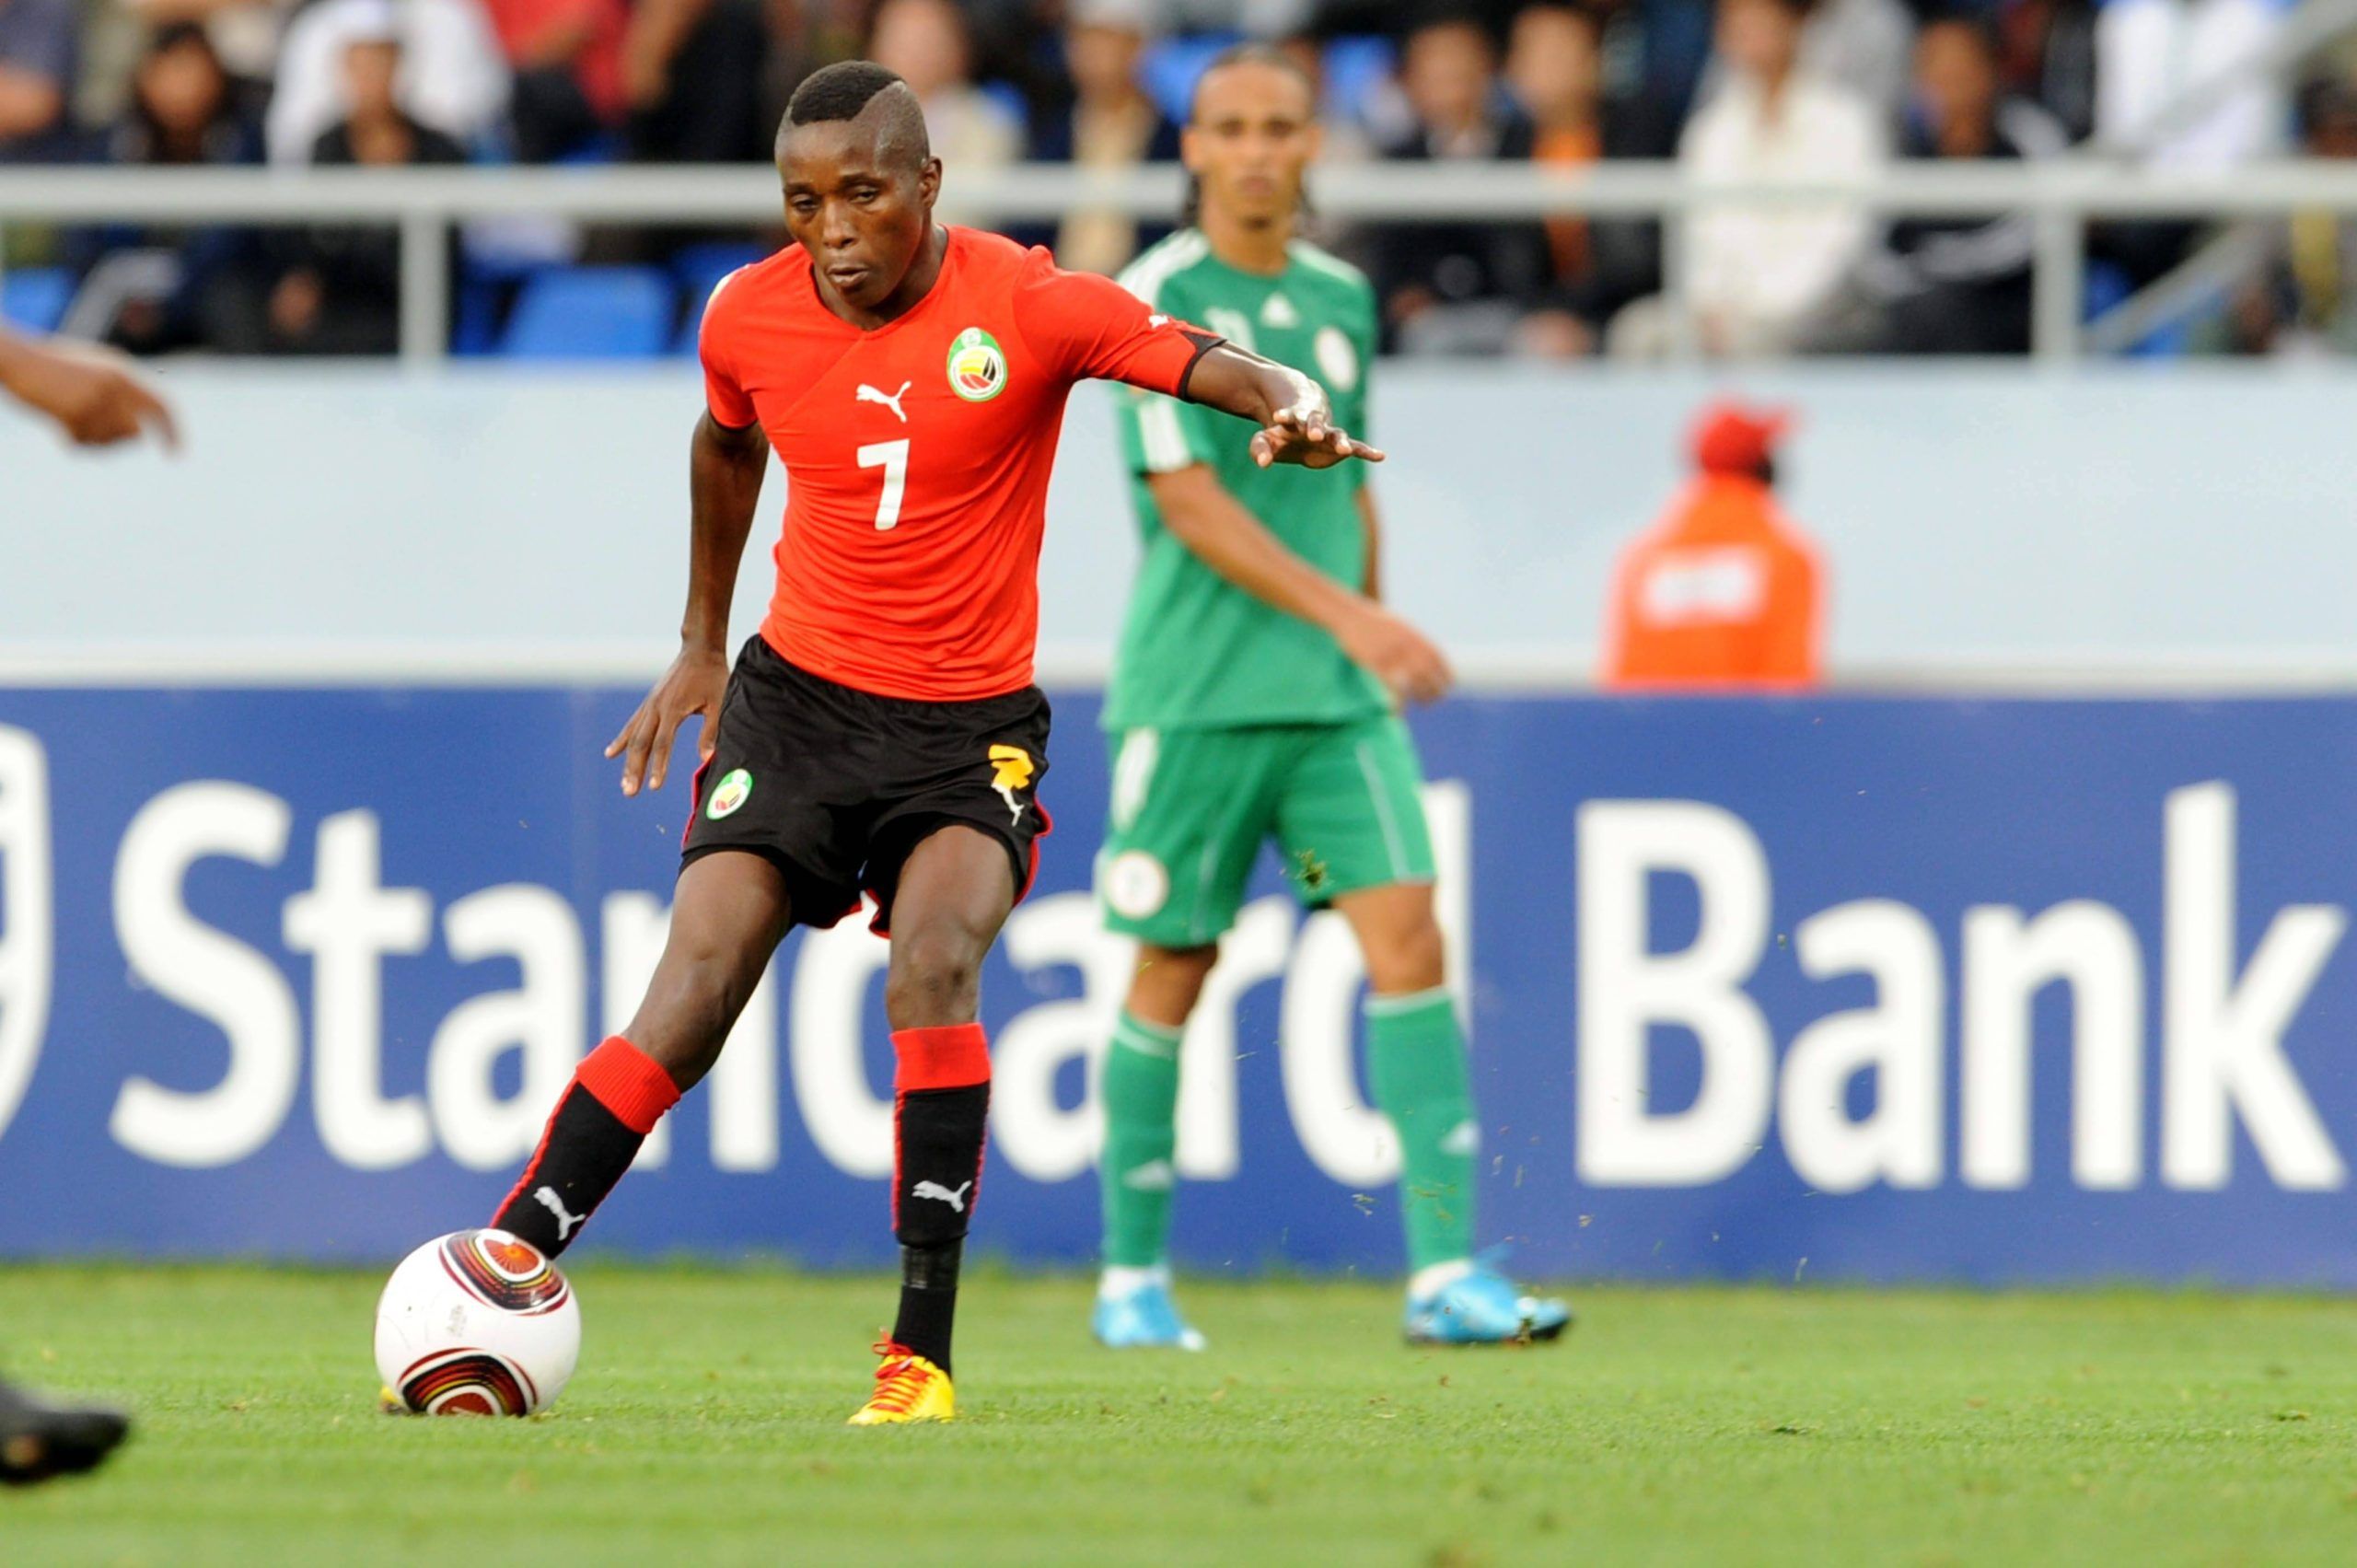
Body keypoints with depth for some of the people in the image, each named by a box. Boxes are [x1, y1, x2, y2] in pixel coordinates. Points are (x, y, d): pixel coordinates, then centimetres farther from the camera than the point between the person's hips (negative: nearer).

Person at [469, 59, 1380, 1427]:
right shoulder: (750, 317, -1)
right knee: (693, 994, -12)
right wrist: (702, 643, 28)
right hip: (797, 698, 2)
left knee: (934, 965, -26)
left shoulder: (1025, 306, -13)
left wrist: (1291, 405, -45)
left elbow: (1209, 364, -22)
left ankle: (925, 1352, -21)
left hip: (973, 727, -2)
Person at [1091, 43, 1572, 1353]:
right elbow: (1190, 504, -16)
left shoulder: (1342, 299, 11)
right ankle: (1135, 1277, 18)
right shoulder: (1160, 299, -8)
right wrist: (1347, 616, -23)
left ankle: (1446, 1271, -13)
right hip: (1195, 692, -5)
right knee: (1175, 972, 2)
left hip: (1338, 699, 5)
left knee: (1407, 937, -9)